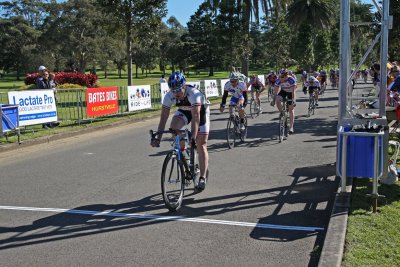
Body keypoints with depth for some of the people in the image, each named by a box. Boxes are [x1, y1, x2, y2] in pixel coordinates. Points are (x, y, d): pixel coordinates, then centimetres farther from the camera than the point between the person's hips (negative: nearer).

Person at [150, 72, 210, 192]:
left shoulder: (194, 93, -39)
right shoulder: (169, 96, -27)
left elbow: (196, 116, -44)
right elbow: (164, 117, -27)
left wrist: (193, 137, -52)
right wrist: (157, 137, -36)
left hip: (201, 109, -3)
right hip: (184, 110, 4)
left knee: (201, 145, -9)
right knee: (173, 127, -29)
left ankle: (202, 178, -3)